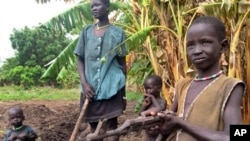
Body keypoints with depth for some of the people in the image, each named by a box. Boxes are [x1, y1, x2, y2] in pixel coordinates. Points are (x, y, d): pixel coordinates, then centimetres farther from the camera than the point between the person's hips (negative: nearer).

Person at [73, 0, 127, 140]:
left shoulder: (118, 32, 1)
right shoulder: (87, 31, 7)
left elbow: (122, 63, 5)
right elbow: (80, 60, 8)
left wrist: (124, 92, 5)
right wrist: (84, 83, -6)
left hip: (112, 87, -3)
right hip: (91, 87, 3)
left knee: (111, 125, -2)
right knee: (94, 126, 11)